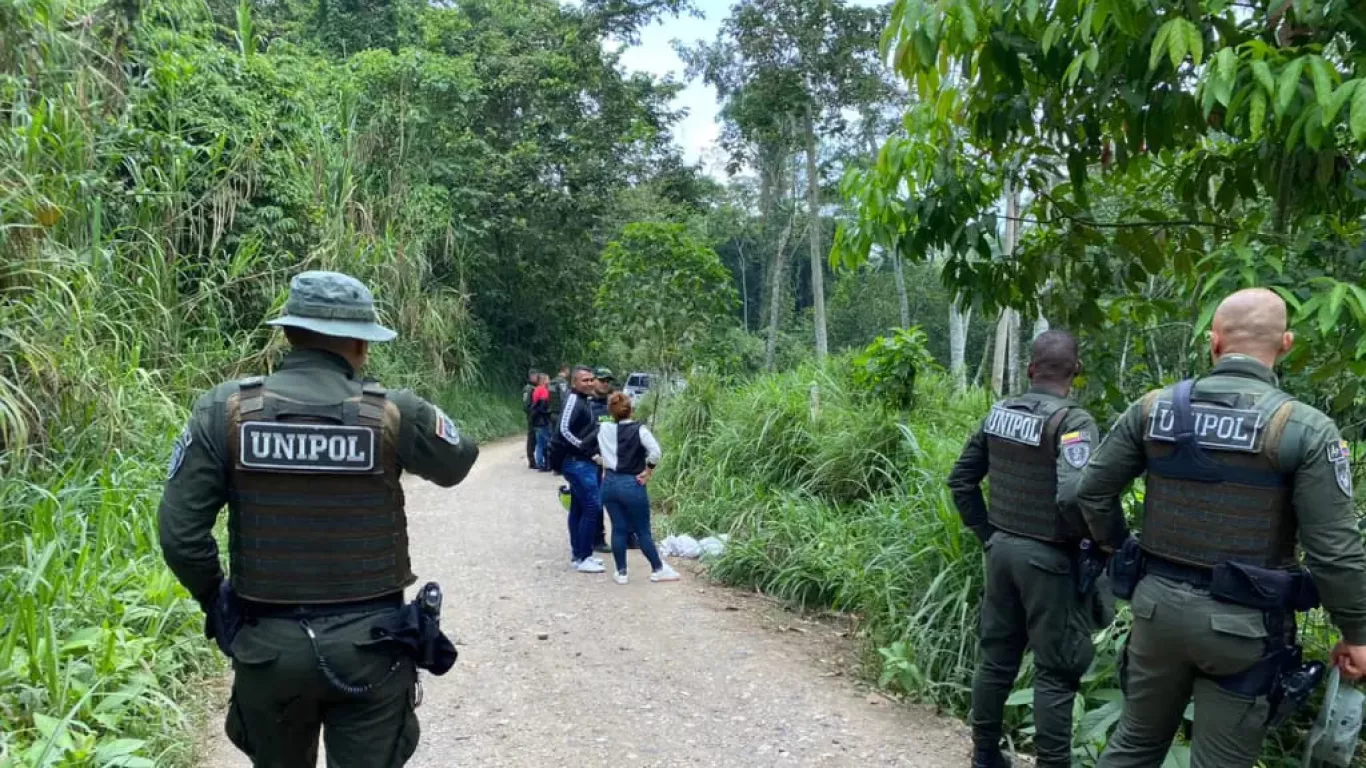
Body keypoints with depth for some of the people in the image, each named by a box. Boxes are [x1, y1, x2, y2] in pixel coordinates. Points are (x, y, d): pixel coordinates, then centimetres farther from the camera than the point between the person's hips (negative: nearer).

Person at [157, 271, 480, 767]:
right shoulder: (393, 413, -11)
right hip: (371, 645, -2)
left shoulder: (224, 410, -8)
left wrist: (214, 600, 9)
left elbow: (180, 533, -8)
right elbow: (459, 461, 9)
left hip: (269, 645, 2)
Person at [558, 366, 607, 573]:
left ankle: (577, 553, 21)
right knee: (592, 506, -11)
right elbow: (564, 429, -24)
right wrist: (584, 448, -17)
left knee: (578, 508, 14)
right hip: (578, 463, -10)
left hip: (583, 462, 10)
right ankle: (583, 558, -6)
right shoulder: (573, 400, -15)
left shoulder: (584, 400, 16)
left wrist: (593, 451, 11)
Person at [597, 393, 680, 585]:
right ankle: (658, 569, 17)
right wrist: (648, 470, -7)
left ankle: (621, 572, 15)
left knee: (618, 529, 10)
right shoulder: (639, 429, -9)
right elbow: (655, 451, -19)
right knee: (643, 531, 6)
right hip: (632, 484, -4)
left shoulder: (603, 429, 2)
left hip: (609, 483, 4)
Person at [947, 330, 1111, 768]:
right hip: (1048, 558, -6)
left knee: (997, 657, 17)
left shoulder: (999, 413, 3)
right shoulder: (1072, 421, -17)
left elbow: (961, 479, 9)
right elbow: (1072, 497, -29)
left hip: (1002, 549, 6)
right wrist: (1090, 540, -11)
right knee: (1056, 670, 6)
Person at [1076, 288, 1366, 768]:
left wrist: (1118, 549, 20)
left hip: (1158, 600, 3)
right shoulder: (1305, 428, -12)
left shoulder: (1153, 408, -2)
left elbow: (1092, 491, 4)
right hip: (1242, 621, -3)